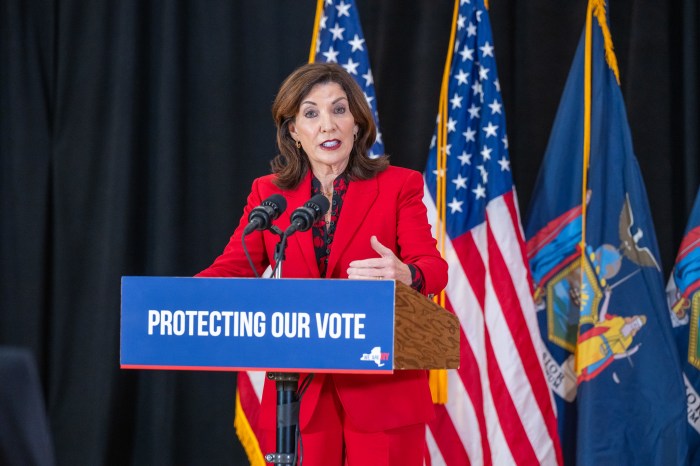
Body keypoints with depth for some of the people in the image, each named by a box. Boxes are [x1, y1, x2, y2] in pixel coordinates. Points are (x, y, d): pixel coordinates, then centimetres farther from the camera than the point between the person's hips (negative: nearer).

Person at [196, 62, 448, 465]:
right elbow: (233, 267, 2)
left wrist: (404, 274, -34)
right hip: (297, 395, 2)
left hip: (381, 391, -2)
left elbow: (433, 267, -8)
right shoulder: (268, 193, 11)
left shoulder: (398, 186, 3)